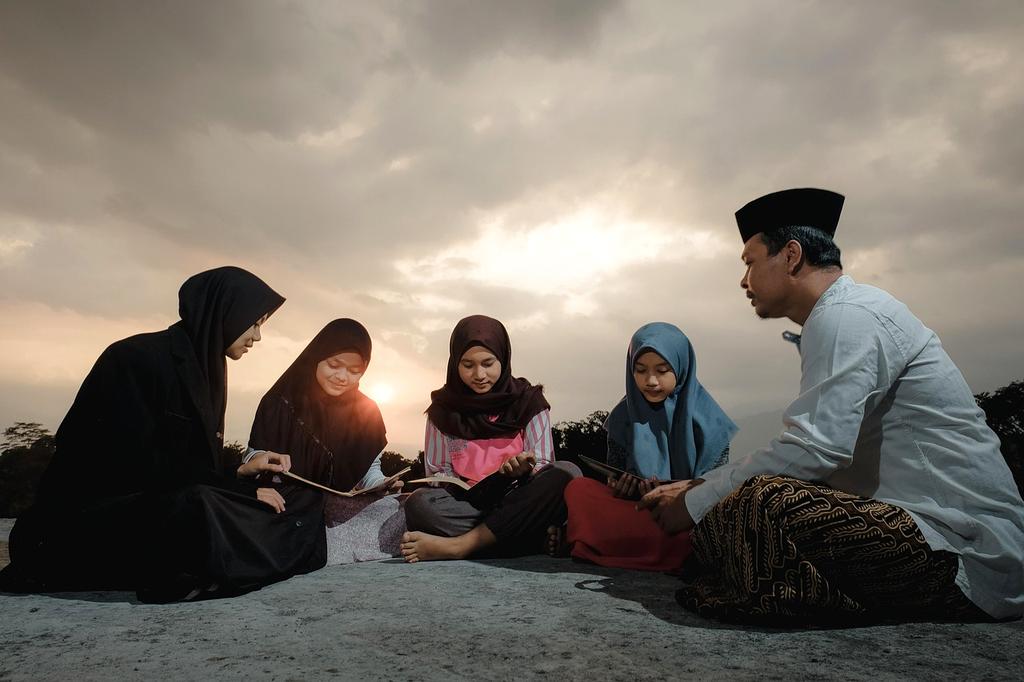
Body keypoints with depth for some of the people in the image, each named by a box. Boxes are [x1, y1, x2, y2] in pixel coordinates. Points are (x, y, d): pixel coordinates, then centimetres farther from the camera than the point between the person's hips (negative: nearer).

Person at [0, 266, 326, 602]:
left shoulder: (203, 369, 10)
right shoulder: (137, 358, -15)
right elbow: (134, 465, -21)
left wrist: (241, 473, 0)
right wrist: (236, 480, -17)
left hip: (158, 512, 9)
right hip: (88, 521, -9)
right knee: (201, 511, -40)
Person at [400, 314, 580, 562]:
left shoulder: (528, 400, 3)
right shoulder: (444, 407, 5)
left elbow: (543, 466, 1)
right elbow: (436, 471, 7)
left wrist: (524, 470, -23)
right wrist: (460, 486, -14)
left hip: (517, 503, 1)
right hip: (466, 503, 0)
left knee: (567, 473, -28)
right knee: (419, 503, -29)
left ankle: (459, 544, -28)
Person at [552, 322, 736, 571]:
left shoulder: (705, 417, -2)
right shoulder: (624, 415, 5)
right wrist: (617, 486, -13)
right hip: (636, 508, 2)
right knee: (578, 489, -22)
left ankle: (587, 540, -21)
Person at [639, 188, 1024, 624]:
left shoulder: (848, 315, -14)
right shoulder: (846, 316, 18)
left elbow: (816, 448, -25)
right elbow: (816, 445, 17)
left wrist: (694, 505, -15)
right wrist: (699, 485, 10)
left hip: (964, 553, -11)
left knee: (762, 504, -31)